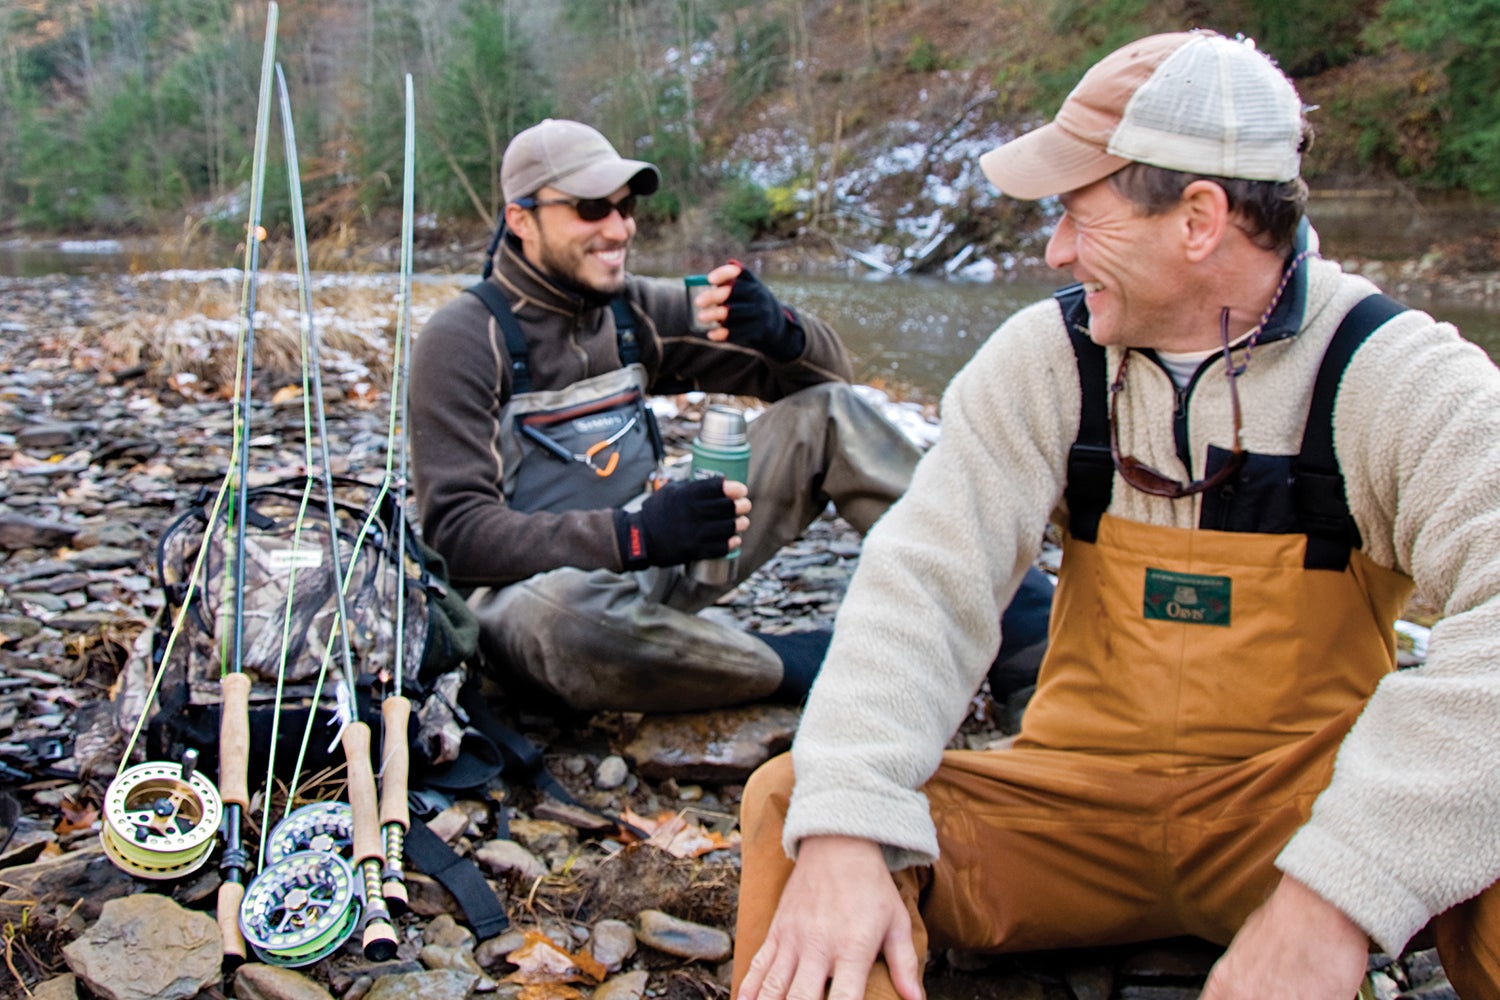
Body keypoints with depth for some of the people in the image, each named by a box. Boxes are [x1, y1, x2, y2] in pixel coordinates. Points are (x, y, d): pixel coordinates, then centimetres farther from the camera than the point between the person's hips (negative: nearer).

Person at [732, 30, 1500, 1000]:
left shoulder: (1394, 375, -11)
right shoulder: (1046, 358, -4)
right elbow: (929, 575, -15)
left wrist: (1338, 890, -39)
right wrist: (844, 831, -30)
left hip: (1300, 807, -1)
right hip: (1079, 799, 2)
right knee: (793, 800, -20)